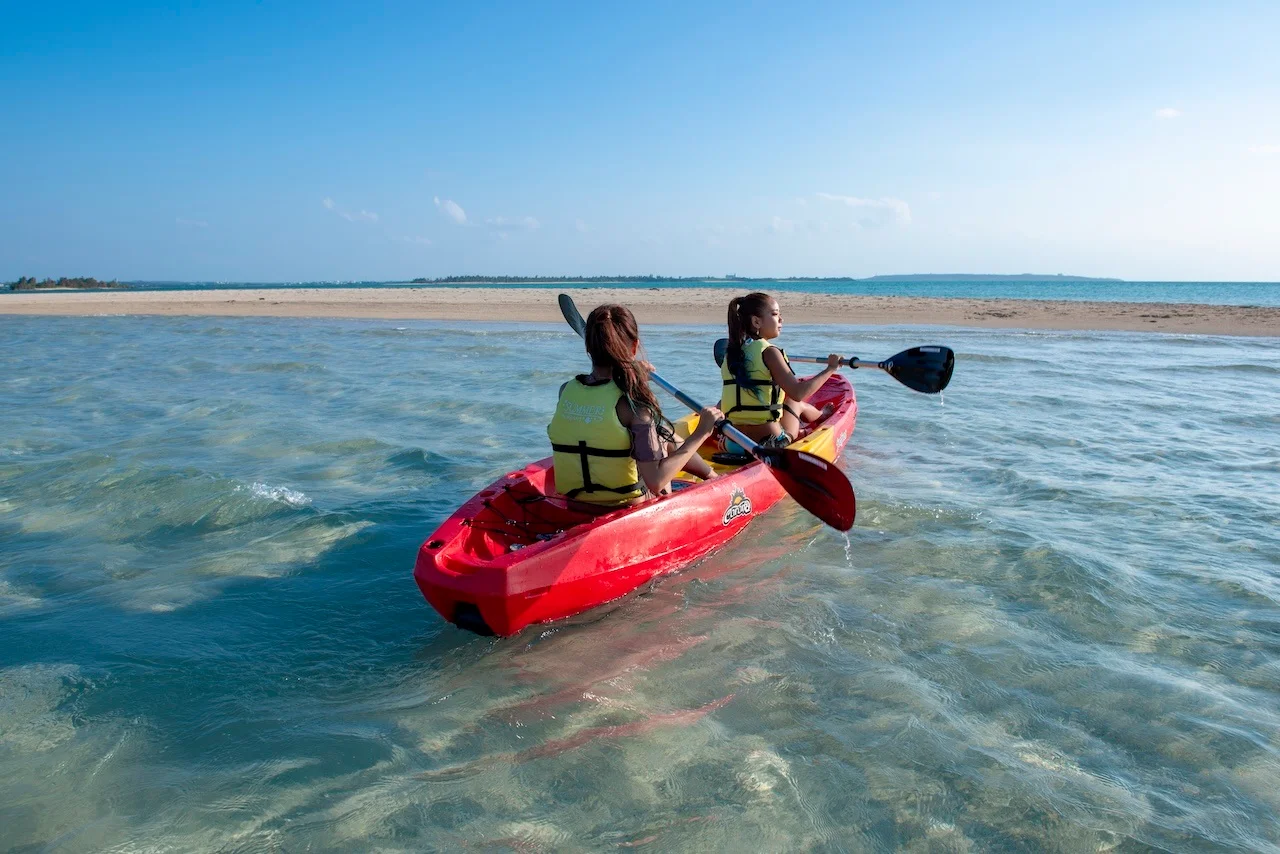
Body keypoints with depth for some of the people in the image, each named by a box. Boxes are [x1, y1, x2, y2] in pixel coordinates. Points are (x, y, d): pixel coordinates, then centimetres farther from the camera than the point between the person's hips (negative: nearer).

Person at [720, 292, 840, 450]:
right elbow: (797, 393, -22)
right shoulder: (769, 352, -14)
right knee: (798, 405, 27)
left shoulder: (731, 353, 6)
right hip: (770, 442, -5)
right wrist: (830, 369, -11)